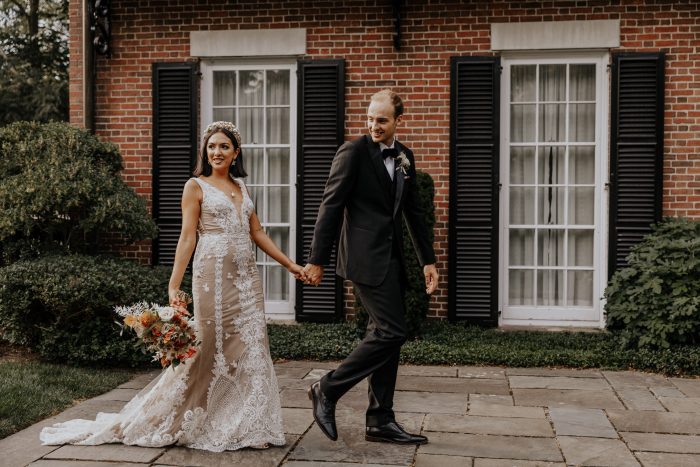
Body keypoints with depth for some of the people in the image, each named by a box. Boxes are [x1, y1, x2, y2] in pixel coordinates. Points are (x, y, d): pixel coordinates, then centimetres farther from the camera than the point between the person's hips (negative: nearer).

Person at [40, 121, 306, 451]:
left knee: (251, 348, 4)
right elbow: (187, 238, -7)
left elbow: (257, 232, 19)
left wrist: (289, 264, 16)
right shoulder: (196, 186, 0)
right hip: (214, 275, -6)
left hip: (246, 276, 6)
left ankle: (246, 426, 16)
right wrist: (173, 286, -14)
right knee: (209, 348, -1)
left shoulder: (240, 187, 16)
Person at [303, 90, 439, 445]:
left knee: (386, 335, 9)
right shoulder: (353, 152, -8)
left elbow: (413, 212, 19)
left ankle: (380, 422, 17)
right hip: (366, 257, -8)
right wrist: (317, 260, -12)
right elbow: (330, 207, -10)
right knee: (391, 332, -12)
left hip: (391, 258, 8)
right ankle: (327, 390, 2)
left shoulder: (404, 157, 14)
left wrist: (427, 260, 16)